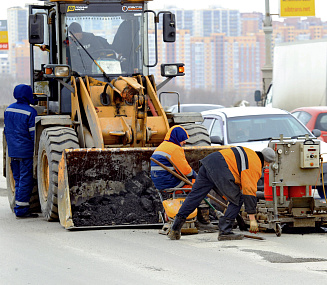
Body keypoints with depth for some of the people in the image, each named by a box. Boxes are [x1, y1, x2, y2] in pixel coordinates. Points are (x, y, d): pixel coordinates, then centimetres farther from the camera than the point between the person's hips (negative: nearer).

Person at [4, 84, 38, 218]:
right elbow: (33, 134, -13)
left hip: (13, 151, 7)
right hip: (26, 151, -7)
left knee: (18, 180, 15)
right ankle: (21, 210, -4)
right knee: (25, 181, -3)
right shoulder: (30, 112, -14)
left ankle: (19, 208, 16)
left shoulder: (8, 110, 8)